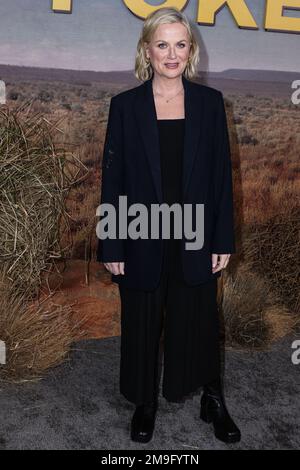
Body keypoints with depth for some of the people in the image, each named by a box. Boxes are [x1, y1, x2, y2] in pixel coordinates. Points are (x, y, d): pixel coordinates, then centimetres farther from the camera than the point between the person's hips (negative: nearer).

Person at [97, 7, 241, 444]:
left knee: (199, 321, 14)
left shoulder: (210, 101, 1)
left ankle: (213, 400, 37)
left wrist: (223, 240, -1)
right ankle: (145, 403, 37)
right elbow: (113, 179, -2)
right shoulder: (125, 105, -2)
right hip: (143, 240, 0)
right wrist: (111, 247, -5)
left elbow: (222, 174, 2)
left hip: (195, 238, 1)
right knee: (143, 325, 13)